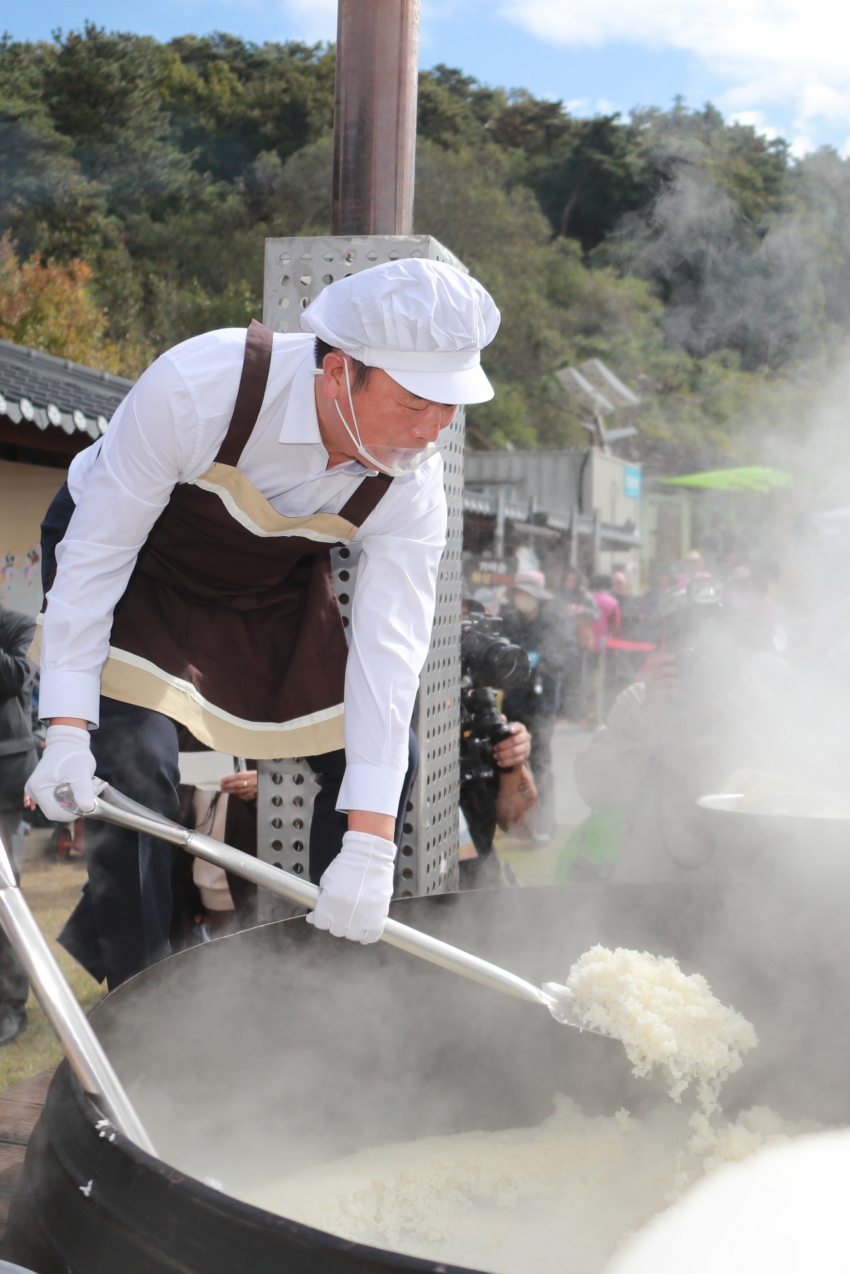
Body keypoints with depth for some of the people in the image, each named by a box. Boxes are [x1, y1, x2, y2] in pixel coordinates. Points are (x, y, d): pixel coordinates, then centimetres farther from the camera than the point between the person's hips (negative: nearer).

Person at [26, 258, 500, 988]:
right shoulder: (198, 387, -38)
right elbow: (98, 550, -29)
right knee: (132, 757, -23)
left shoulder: (412, 476, -25)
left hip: (278, 585, 4)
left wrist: (370, 846, -30)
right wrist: (68, 729, -33)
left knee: (384, 758, -3)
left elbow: (390, 644, -26)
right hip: (134, 559, -3)